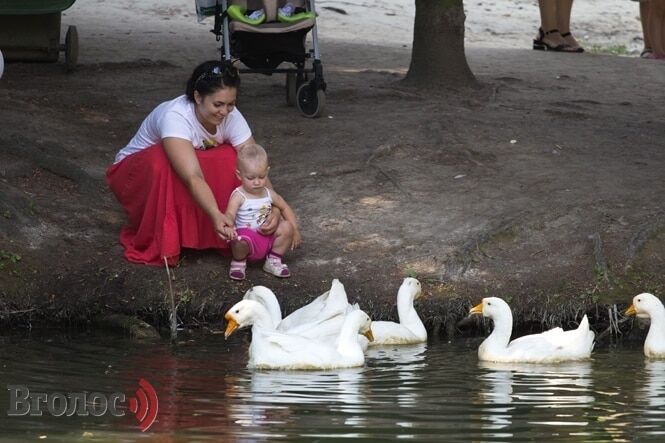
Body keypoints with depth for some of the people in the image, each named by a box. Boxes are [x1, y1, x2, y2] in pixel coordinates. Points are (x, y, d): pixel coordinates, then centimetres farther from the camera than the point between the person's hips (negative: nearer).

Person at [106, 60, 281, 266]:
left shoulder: (231, 116, -21)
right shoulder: (175, 116, -37)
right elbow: (193, 177, -48)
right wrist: (215, 215, -62)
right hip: (137, 175, -4)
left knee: (230, 159, -23)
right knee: (163, 163, -38)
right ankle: (157, 246, -23)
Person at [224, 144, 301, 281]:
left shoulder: (269, 194, 3)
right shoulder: (238, 196, -14)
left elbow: (285, 208, 18)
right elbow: (230, 214, -30)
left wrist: (294, 231, 10)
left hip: (268, 236, 5)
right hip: (247, 235, -5)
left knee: (287, 227, -17)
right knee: (241, 242, -38)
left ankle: (273, 261, 5)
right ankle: (239, 262, 0)